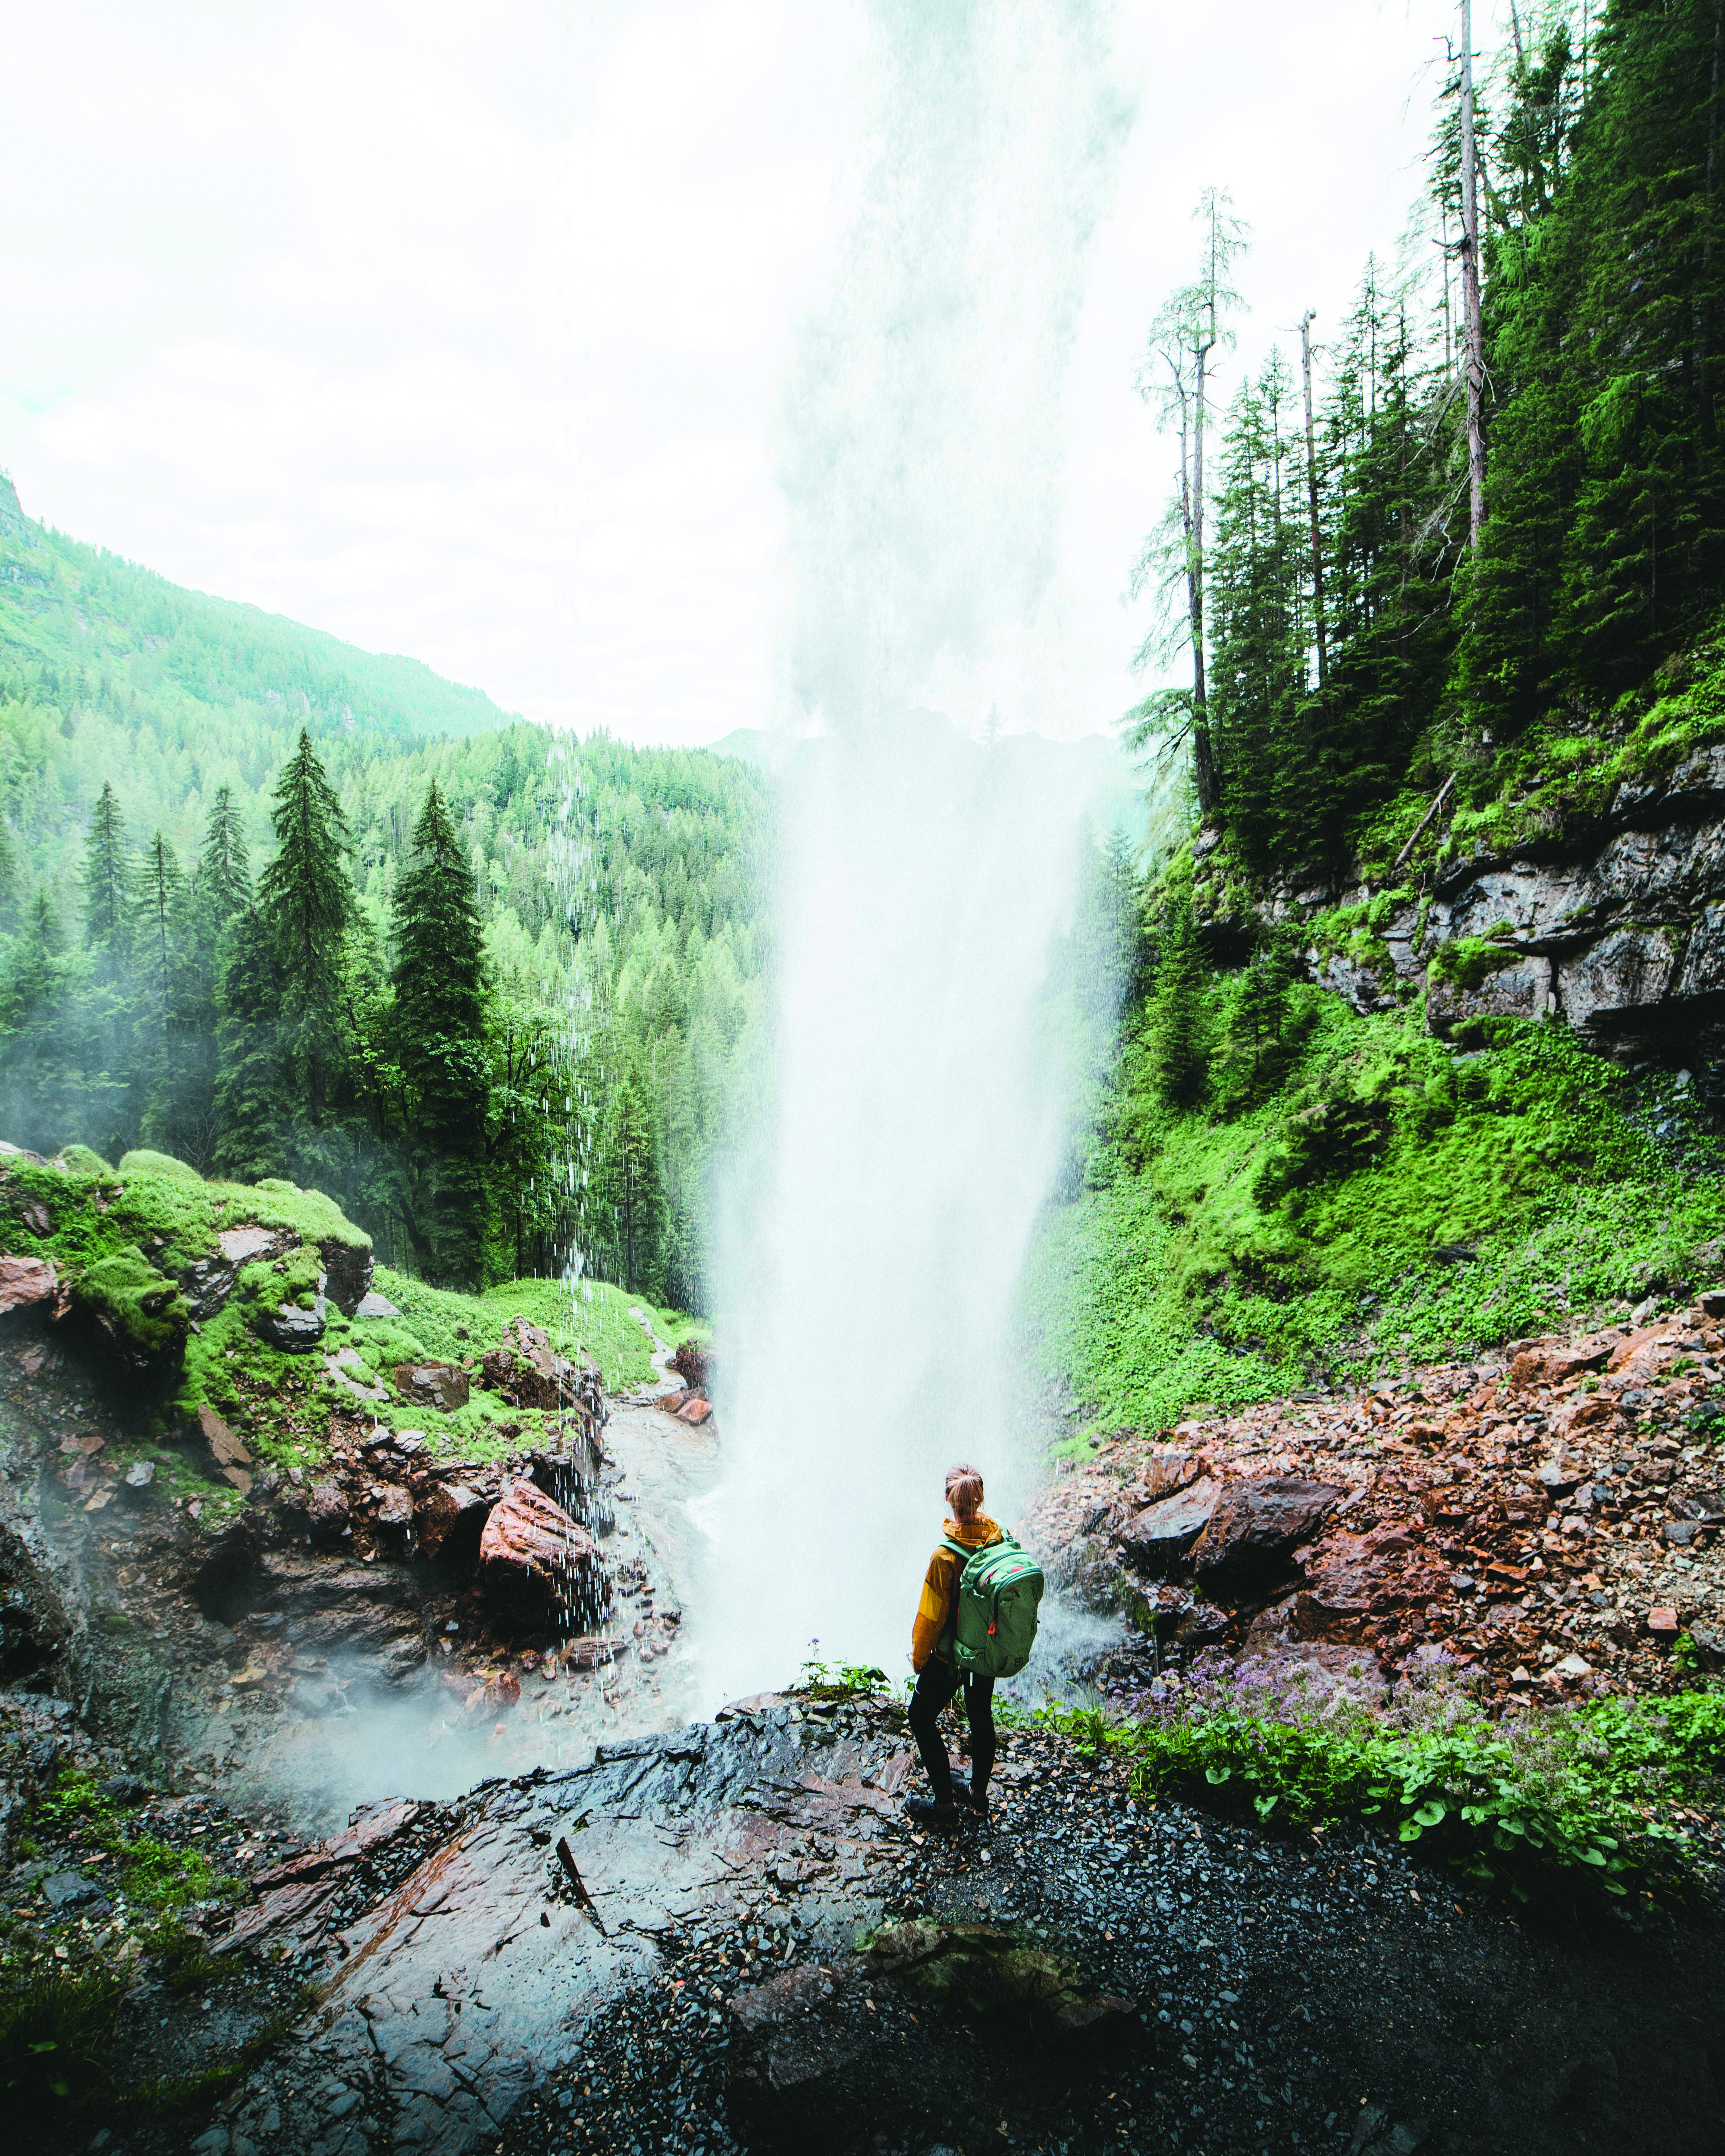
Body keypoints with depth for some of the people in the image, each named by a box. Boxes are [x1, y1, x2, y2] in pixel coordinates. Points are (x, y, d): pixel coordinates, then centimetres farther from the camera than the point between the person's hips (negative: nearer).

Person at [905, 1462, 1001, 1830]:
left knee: (922, 1717, 14)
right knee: (981, 1715, 24)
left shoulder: (945, 1556, -30)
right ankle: (978, 1796, 39)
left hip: (952, 1655, -6)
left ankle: (945, 1805, 19)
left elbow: (931, 1615, -20)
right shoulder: (1001, 1539, -14)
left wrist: (919, 1656, -3)